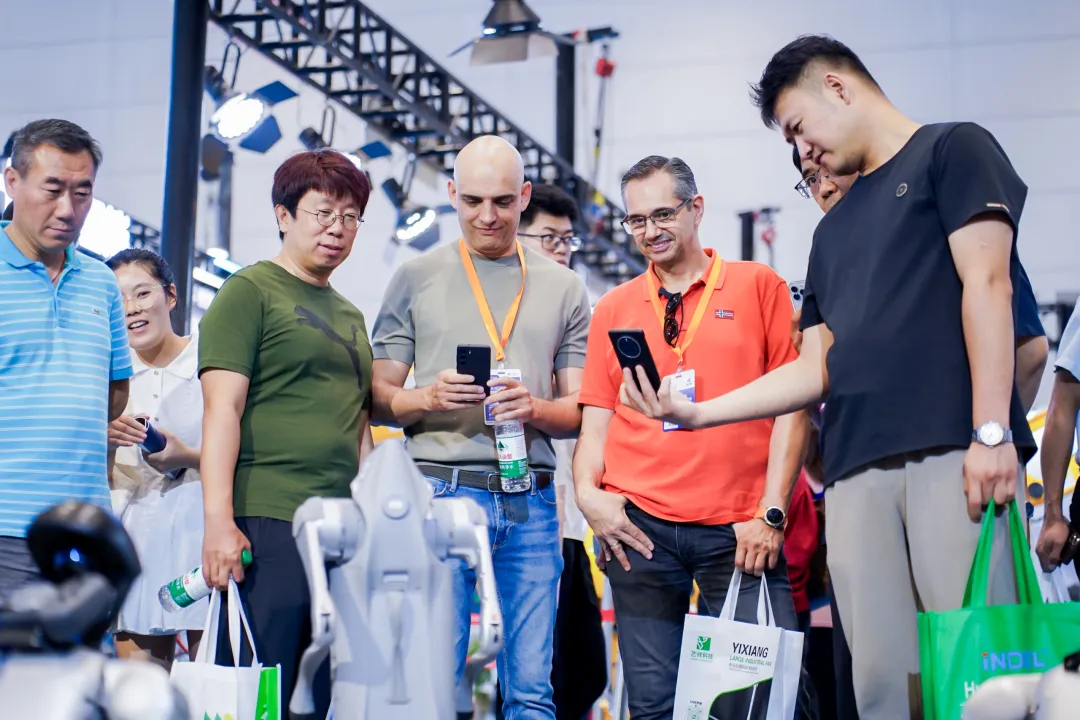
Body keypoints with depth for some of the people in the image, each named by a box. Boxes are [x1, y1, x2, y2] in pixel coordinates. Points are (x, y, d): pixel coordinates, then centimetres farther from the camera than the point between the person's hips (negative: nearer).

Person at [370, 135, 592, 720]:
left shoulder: (563, 288, 13)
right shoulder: (417, 278, 8)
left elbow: (580, 410, 11)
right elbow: (379, 399, 7)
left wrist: (534, 409, -10)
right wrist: (429, 399, -13)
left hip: (531, 501, 2)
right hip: (441, 489, -2)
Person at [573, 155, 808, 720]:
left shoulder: (758, 287, 6)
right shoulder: (613, 308, 14)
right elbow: (597, 417, 14)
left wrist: (771, 513, -6)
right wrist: (587, 492, -5)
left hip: (740, 528, -2)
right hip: (639, 525, 2)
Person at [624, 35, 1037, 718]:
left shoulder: (952, 150, 9)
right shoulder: (834, 229, 28)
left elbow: (987, 285, -4)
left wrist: (991, 431, -14)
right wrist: (697, 412, 17)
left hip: (952, 450, -6)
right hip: (858, 469, 6)